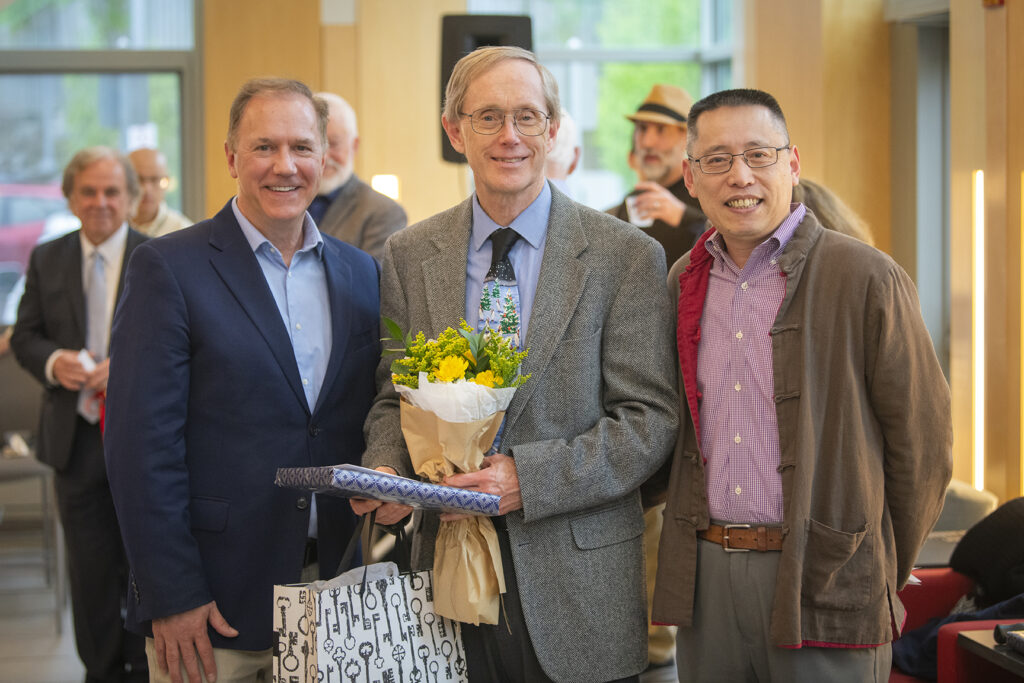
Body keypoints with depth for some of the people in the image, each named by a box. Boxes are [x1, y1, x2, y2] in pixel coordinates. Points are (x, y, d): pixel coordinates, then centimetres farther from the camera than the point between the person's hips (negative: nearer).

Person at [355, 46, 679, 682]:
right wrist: (386, 468, -10)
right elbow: (394, 398, 12)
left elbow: (650, 420, -8)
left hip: (576, 584, -2)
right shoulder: (408, 255, 6)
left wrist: (528, 476, -19)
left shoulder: (627, 255, -5)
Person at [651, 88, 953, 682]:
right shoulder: (682, 283, 9)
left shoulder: (868, 279, -7)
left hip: (822, 588, -4)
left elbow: (923, 447, -4)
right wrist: (703, 549, 11)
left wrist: (880, 578, 2)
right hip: (706, 579, 5)